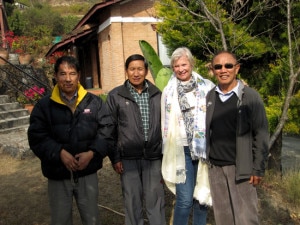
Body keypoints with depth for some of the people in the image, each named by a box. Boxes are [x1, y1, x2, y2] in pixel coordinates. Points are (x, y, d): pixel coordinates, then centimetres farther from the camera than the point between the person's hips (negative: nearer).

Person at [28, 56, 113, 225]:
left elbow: (106, 131, -3)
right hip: (58, 175, 0)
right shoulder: (44, 106, -1)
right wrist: (60, 153, -21)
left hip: (88, 173, 1)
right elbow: (37, 137, -7)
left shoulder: (94, 102, 1)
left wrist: (92, 152, -17)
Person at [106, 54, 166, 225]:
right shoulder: (115, 96, 0)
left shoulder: (158, 94, 6)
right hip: (128, 158, -1)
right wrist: (115, 158, -3)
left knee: (156, 202, 9)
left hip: (154, 157, 1)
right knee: (133, 203, 10)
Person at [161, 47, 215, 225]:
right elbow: (166, 123, 9)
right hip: (181, 150, -1)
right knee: (185, 199, -3)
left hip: (205, 149, 1)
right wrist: (167, 152, 9)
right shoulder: (169, 91, 5)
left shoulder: (207, 87, 2)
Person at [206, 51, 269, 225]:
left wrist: (258, 169, -9)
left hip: (241, 168, -3)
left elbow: (261, 134, -6)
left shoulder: (250, 96, -4)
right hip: (215, 167, 4)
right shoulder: (209, 97, 7)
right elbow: (205, 131, 10)